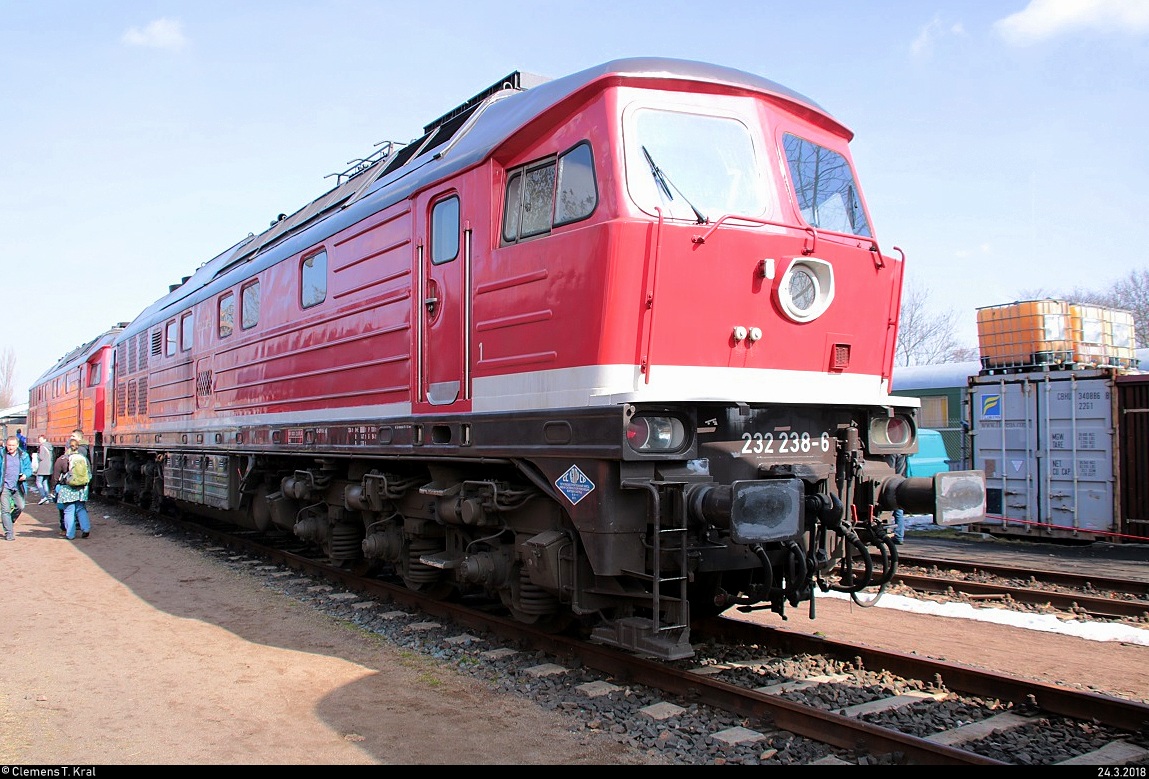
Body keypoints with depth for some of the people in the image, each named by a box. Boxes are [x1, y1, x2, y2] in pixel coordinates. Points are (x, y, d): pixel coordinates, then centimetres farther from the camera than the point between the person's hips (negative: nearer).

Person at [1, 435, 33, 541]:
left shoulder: (23, 456, 6)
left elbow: (29, 469, 8)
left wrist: (25, 475, -13)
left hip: (18, 486, 1)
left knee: (20, 507, -2)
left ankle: (10, 521, 29)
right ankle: (9, 533, 4)